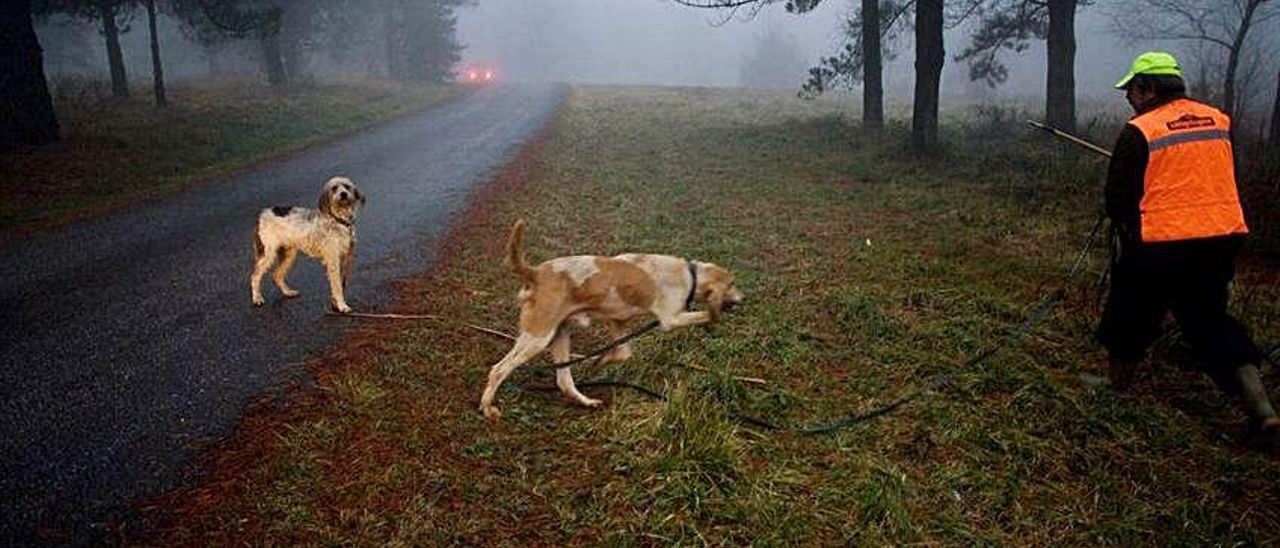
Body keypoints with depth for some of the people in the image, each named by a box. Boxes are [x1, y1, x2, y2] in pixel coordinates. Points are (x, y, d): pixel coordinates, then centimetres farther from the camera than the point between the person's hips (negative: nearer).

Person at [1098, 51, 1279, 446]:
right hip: (1224, 238, 6)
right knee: (1210, 320, 15)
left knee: (1132, 314, 15)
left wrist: (1124, 226, 13)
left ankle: (1116, 383, 30)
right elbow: (1218, 179, 19)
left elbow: (1117, 196, -7)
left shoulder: (1139, 131, -11)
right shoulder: (1218, 121, 7)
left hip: (1160, 245, -5)